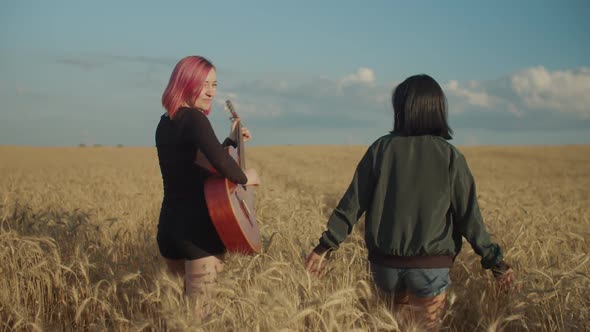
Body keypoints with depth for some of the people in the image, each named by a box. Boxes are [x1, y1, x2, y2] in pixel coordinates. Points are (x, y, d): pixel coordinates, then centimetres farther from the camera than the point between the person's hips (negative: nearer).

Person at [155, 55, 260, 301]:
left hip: (169, 226, 8)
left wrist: (231, 141, 21)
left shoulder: (165, 124, 13)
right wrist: (244, 178, -12)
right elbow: (219, 162, -31)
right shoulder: (194, 118, -13)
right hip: (198, 228, -8)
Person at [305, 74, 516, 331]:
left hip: (385, 264, 2)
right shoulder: (449, 156, -6)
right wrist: (495, 261, 3)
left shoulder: (381, 148, -3)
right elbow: (468, 216, -6)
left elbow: (353, 203, -3)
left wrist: (326, 246, 4)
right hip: (430, 268, -2)